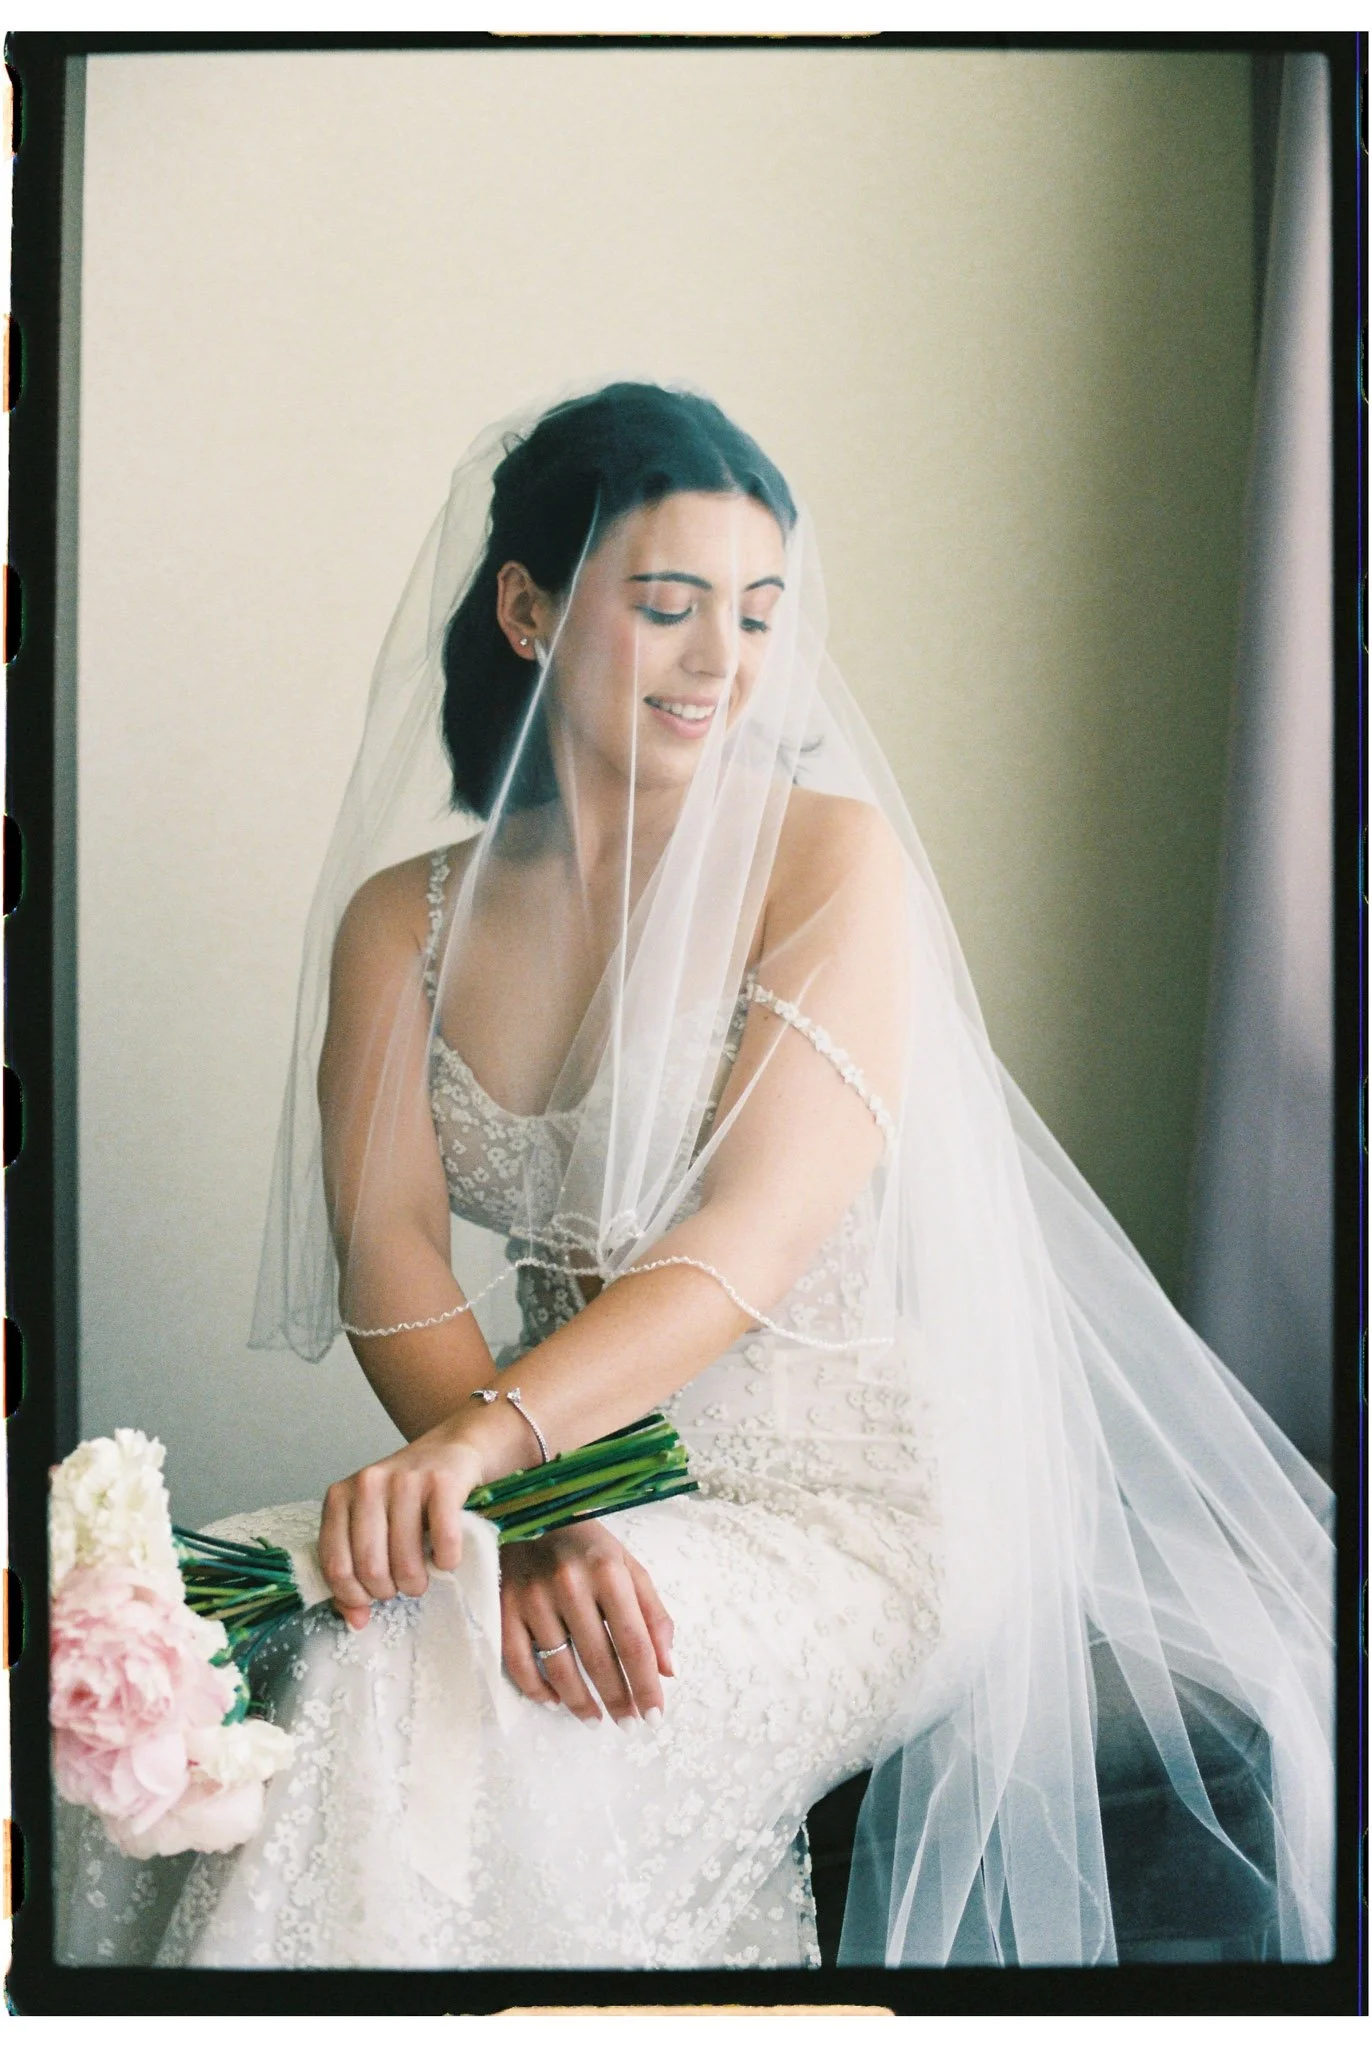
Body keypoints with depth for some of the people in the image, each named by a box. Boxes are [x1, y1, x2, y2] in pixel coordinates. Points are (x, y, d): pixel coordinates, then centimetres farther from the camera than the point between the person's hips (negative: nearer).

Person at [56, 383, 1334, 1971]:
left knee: (441, 1721, -28)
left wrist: (482, 1440, -33)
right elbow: (389, 1256, -6)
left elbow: (753, 1239, -18)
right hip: (560, 1471, 4)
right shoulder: (400, 919, 6)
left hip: (837, 1503, -4)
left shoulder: (830, 858, -6)